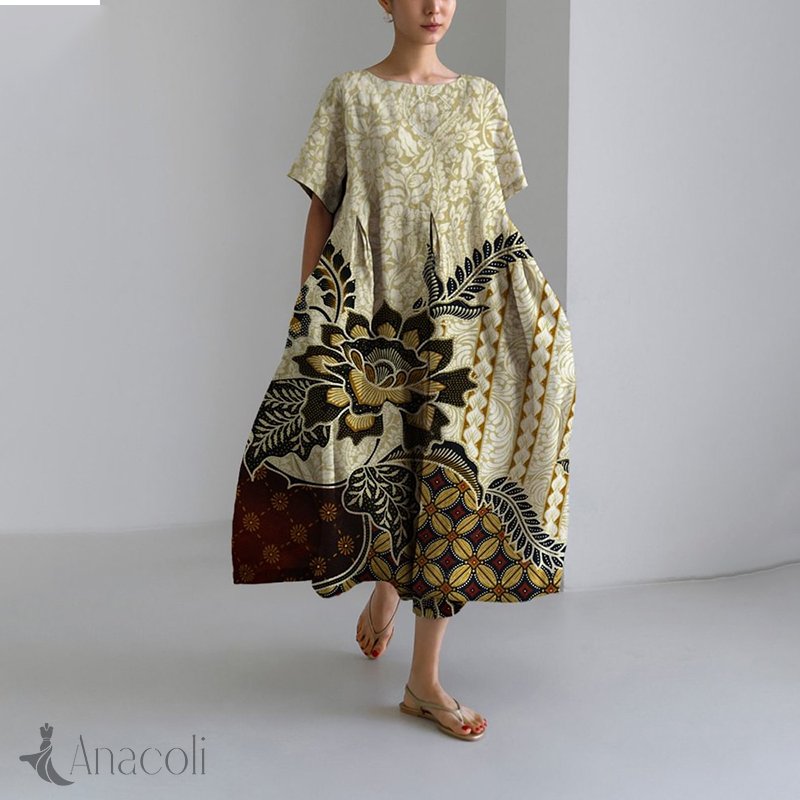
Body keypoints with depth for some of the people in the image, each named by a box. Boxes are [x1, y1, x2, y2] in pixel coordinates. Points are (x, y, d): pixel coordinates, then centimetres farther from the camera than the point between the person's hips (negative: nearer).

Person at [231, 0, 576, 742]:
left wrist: (521, 293, 6)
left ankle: (425, 678, 3)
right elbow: (320, 209, 3)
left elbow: (494, 214, 13)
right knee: (379, 454, -3)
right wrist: (305, 311, -2)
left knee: (449, 463, -5)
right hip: (370, 305, -1)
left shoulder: (481, 98, 11)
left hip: (458, 309, 2)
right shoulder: (350, 94, 5)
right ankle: (385, 585, 33)